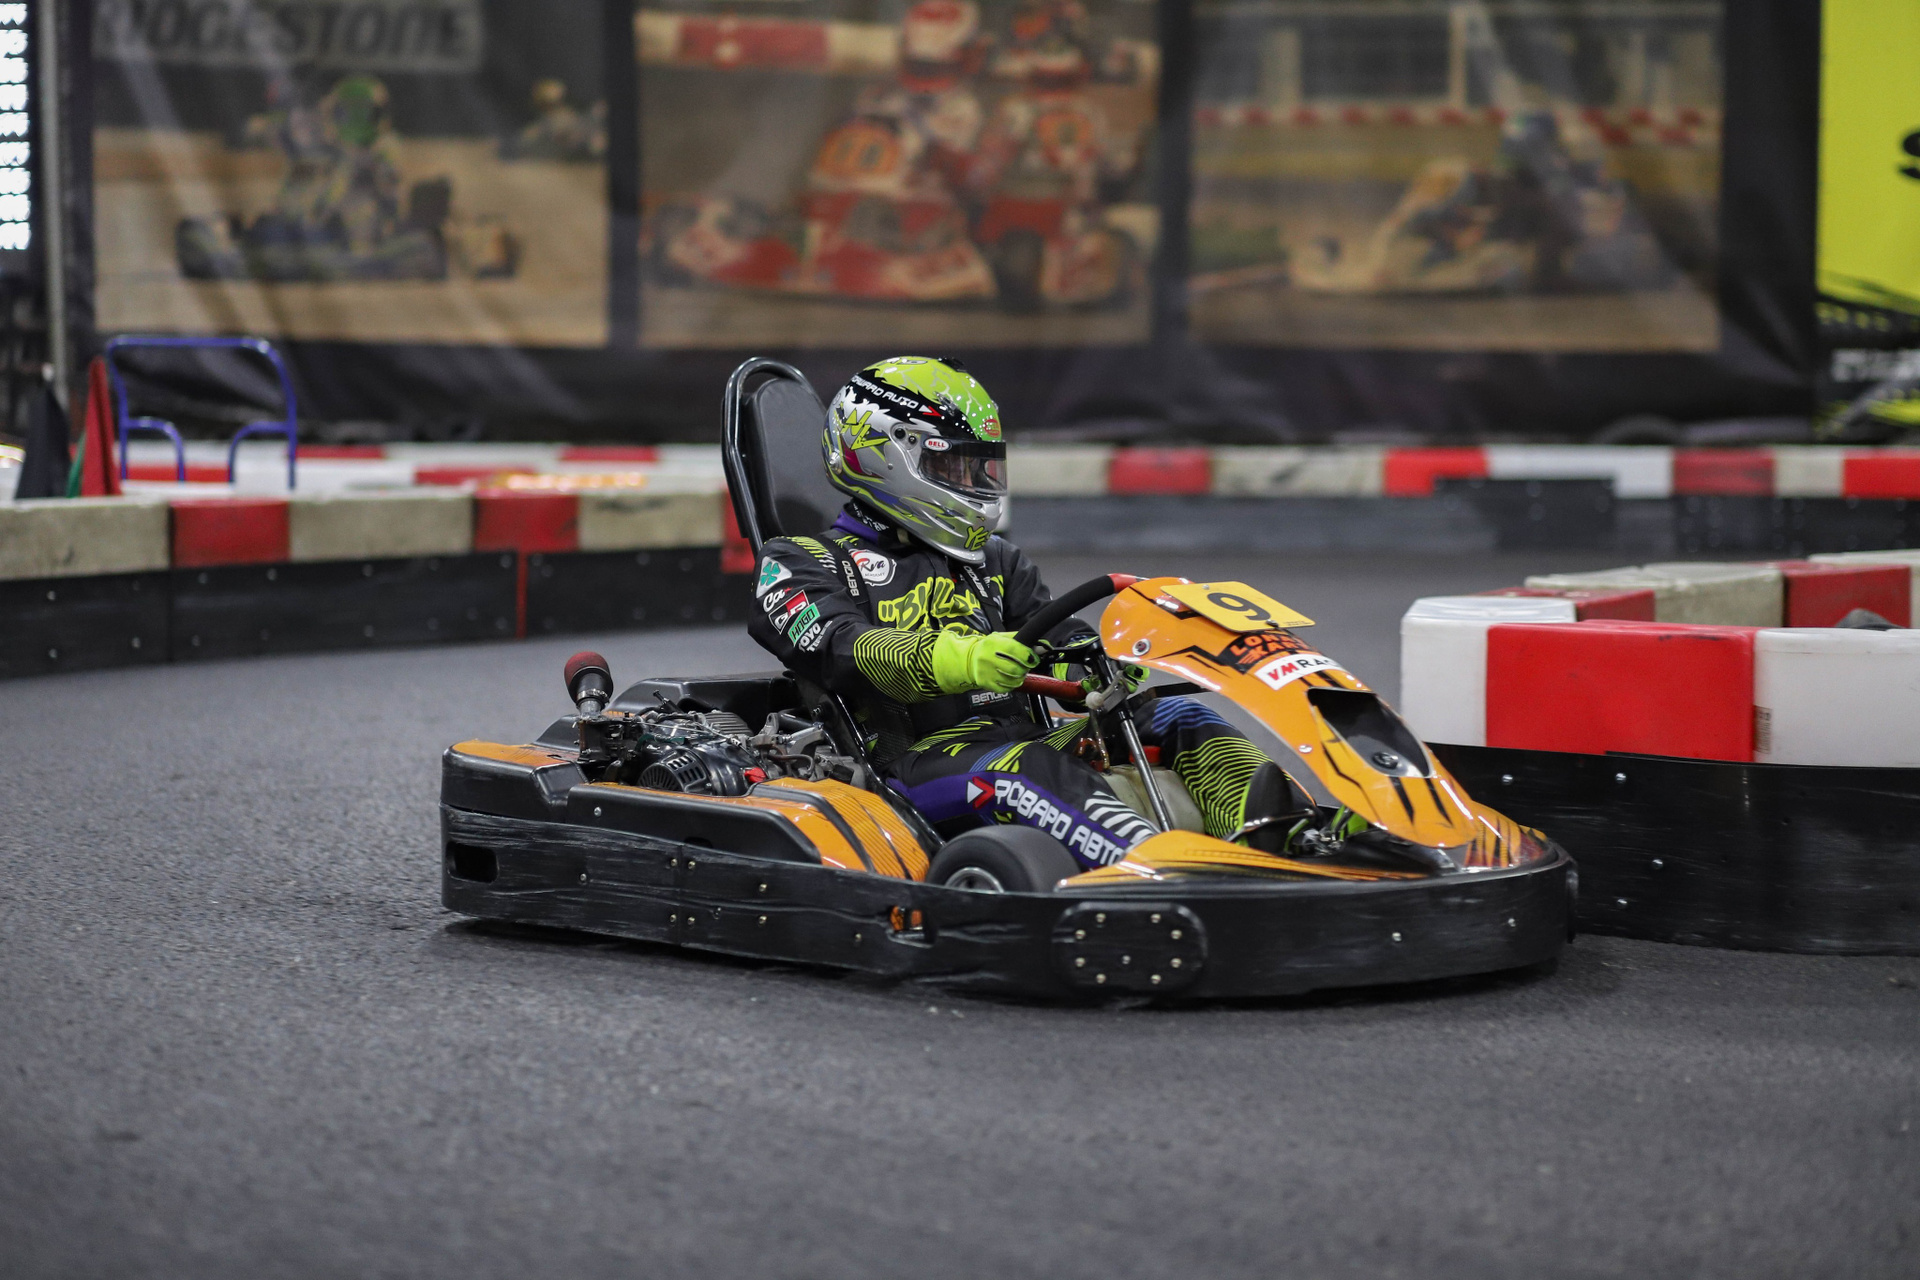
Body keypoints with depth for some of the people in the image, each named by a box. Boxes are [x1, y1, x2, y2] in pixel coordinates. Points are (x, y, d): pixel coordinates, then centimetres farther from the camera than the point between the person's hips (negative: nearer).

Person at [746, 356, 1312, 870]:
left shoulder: (993, 561, 29)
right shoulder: (809, 563, 8)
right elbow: (845, 652, -13)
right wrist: (959, 660, -32)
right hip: (915, 761, -6)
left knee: (1176, 718, -14)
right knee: (1024, 767, -37)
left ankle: (1284, 839, -43)